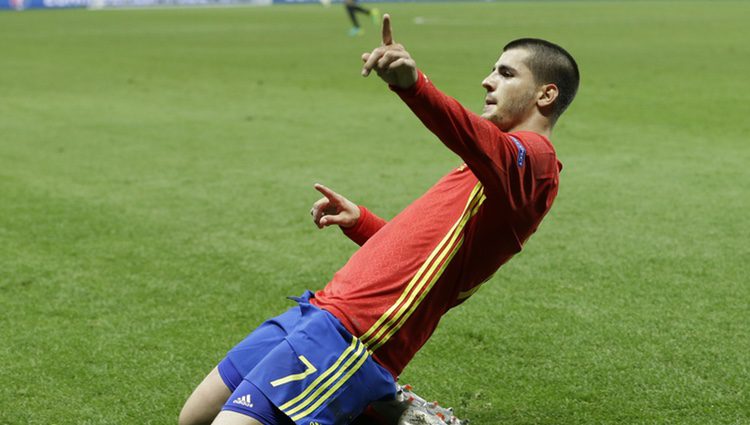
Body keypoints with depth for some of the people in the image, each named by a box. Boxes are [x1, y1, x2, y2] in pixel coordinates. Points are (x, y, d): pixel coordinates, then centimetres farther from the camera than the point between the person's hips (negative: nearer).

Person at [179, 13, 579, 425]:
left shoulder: (533, 155, -7)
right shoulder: (500, 162, 24)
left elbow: (487, 144, -33)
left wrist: (412, 84, -49)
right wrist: (359, 221, 18)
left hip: (351, 335, -10)